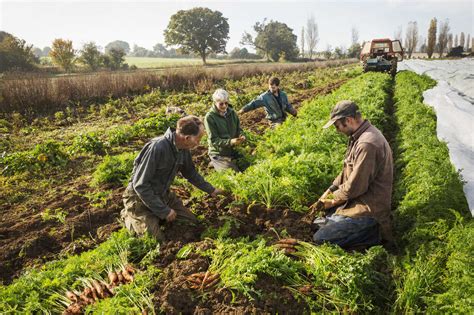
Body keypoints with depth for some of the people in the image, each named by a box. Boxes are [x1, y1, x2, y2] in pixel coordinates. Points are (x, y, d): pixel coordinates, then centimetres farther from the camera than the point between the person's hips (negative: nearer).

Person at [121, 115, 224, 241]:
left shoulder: (183, 149, -8)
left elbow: (191, 173, 13)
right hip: (141, 197, -7)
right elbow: (140, 185, -28)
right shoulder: (157, 148, -32)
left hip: (163, 195, 7)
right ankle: (128, 216, 11)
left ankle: (157, 216, 21)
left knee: (192, 223, 6)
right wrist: (164, 211, -23)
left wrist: (211, 190, 15)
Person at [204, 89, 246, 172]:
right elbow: (213, 140, -18)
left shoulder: (232, 113, 1)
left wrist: (241, 136, -16)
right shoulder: (210, 117, -16)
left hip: (233, 150, 6)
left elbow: (239, 130, 9)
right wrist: (230, 142, -32)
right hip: (218, 153, -6)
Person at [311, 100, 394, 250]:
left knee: (320, 238, -11)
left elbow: (355, 187, -25)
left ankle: (375, 234, -2)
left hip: (368, 208, -10)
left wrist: (333, 200, -9)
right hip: (361, 197, 10)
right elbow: (348, 170, 14)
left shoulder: (367, 144, -28)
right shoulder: (361, 135, 5)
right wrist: (330, 190, 5)